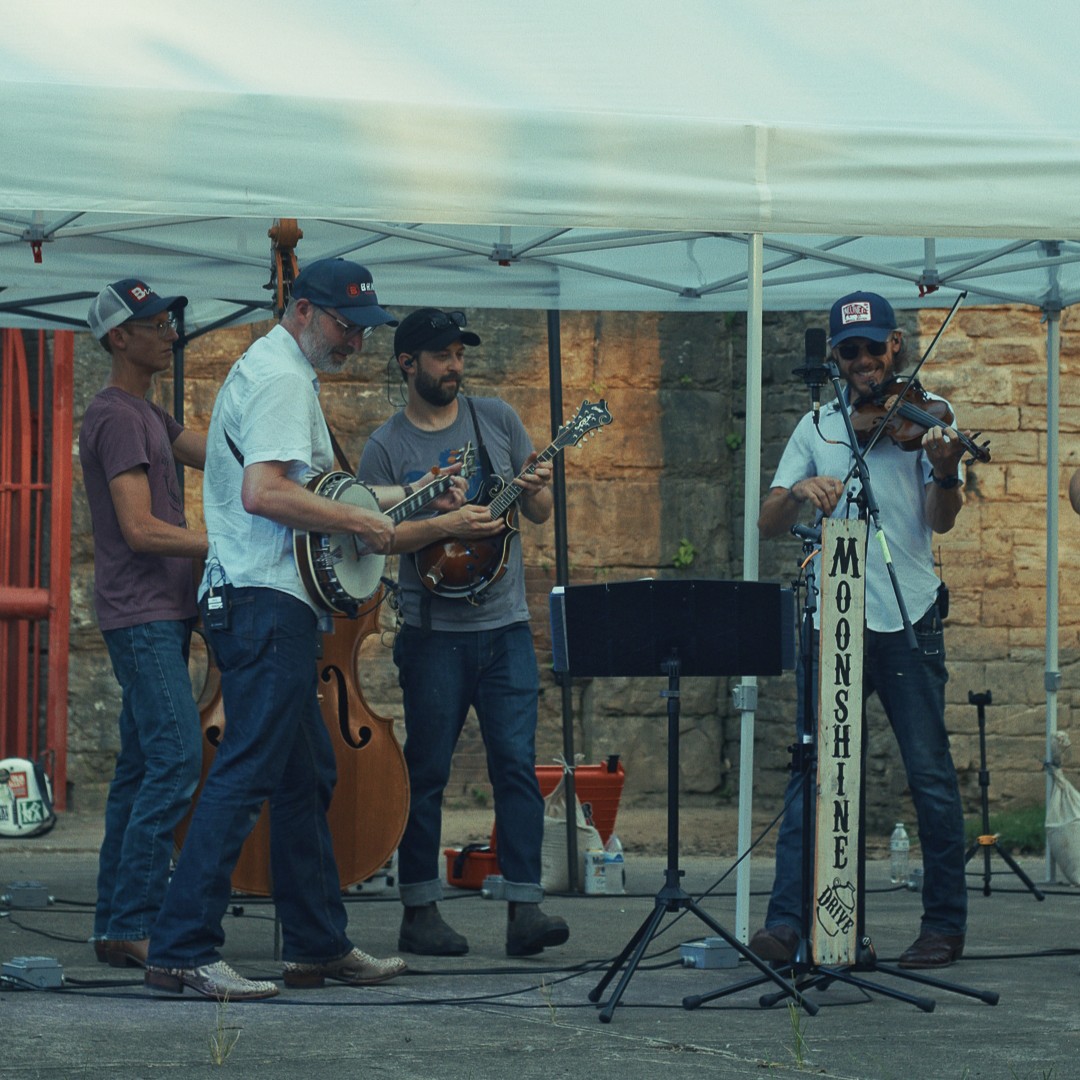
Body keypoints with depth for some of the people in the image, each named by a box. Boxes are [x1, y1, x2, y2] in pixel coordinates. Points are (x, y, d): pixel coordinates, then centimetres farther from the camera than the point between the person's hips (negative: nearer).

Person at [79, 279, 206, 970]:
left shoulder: (146, 414, 21)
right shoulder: (118, 417, -12)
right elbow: (140, 529, -19)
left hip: (163, 615, 10)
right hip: (141, 616, -10)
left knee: (142, 768, 9)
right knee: (176, 759, -16)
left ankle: (116, 924, 12)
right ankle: (130, 925, -16)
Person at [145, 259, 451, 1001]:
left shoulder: (280, 373, 22)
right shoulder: (281, 378, -12)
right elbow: (263, 494, -25)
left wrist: (402, 497, 24)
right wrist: (359, 521, -16)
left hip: (272, 604, 11)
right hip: (266, 603, -11)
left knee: (307, 774, 15)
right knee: (246, 776, -14)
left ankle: (320, 945, 21)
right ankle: (182, 951, -16)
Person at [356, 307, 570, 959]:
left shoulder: (497, 419, 9)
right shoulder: (387, 447, 1)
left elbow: (540, 514, 13)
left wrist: (536, 492, -10)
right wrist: (444, 527, -18)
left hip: (506, 625, 2)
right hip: (434, 630, -2)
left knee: (517, 762, -4)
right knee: (428, 771, 2)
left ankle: (525, 909, -4)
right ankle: (421, 911, 9)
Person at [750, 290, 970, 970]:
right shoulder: (818, 427, 12)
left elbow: (941, 521, -8)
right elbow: (770, 526, 7)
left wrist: (947, 474, -30)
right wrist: (799, 491, -14)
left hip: (908, 619, -2)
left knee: (931, 774, 0)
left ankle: (946, 926, 10)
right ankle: (788, 921, -3)